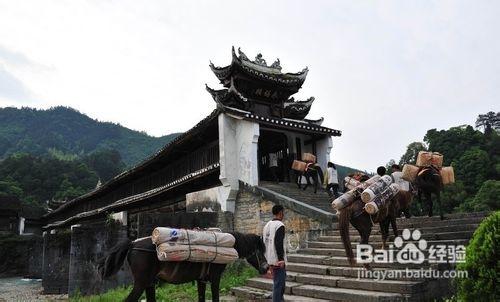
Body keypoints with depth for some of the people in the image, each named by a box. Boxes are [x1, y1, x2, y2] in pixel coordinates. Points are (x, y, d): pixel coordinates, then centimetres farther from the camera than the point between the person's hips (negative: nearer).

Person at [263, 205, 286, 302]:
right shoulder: (280, 225, -14)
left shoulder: (267, 225, 11)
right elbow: (278, 243, -23)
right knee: (279, 283, -2)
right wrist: (281, 259, -20)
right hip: (278, 260, -9)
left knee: (277, 282, 19)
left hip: (270, 260, 9)